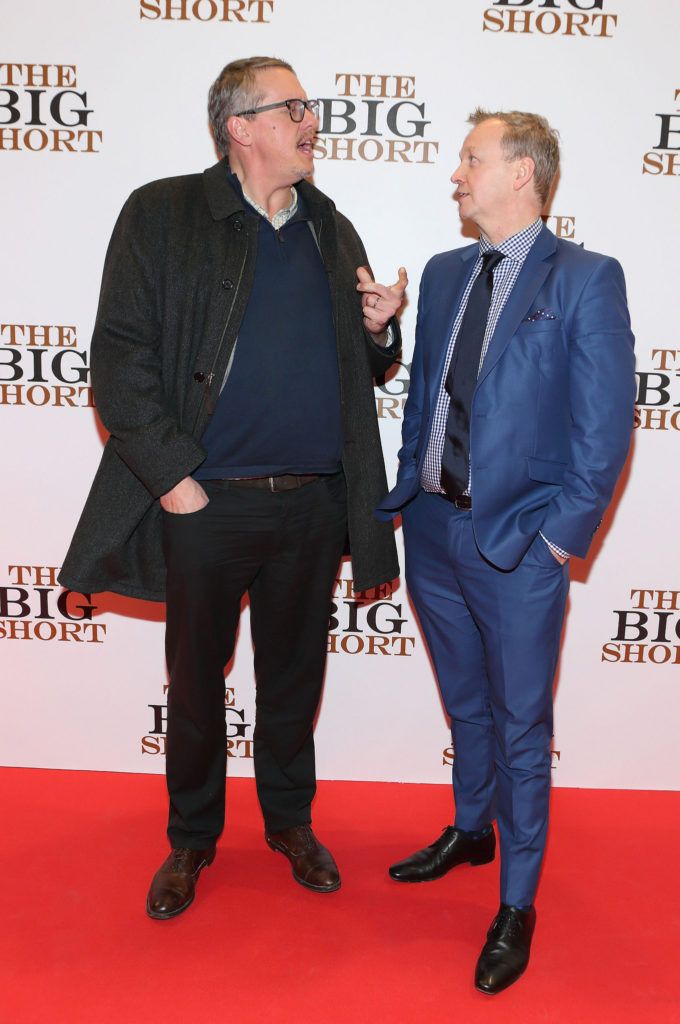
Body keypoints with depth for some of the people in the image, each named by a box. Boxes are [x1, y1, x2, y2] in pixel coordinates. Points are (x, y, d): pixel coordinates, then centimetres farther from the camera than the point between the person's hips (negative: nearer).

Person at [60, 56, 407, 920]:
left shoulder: (333, 231, 11)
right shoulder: (163, 215, -3)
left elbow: (362, 370, 18)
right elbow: (119, 357, -9)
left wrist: (380, 331, -4)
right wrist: (170, 473, -15)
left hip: (313, 502, 4)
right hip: (206, 502, -3)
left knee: (293, 674, 17)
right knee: (196, 677, 12)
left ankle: (290, 821, 39)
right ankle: (191, 839, 34)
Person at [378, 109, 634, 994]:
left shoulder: (586, 280, -9)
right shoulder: (444, 273, 10)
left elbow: (606, 428, -11)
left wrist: (560, 538, -13)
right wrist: (406, 495, 7)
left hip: (517, 545, -5)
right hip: (433, 526, 6)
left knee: (519, 727, 8)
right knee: (466, 704, 22)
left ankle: (517, 904, 26)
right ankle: (471, 832, 46)